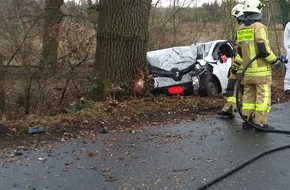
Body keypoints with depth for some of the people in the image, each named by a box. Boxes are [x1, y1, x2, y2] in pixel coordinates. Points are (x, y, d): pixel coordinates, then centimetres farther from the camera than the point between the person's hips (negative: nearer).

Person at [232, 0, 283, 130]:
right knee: (263, 96, 0)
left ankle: (247, 120, 17)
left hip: (248, 71, 7)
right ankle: (260, 123, 2)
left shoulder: (240, 29, 9)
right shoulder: (259, 27, -13)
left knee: (248, 95, 14)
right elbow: (263, 49, -19)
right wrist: (275, 61, -6)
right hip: (261, 71, -7)